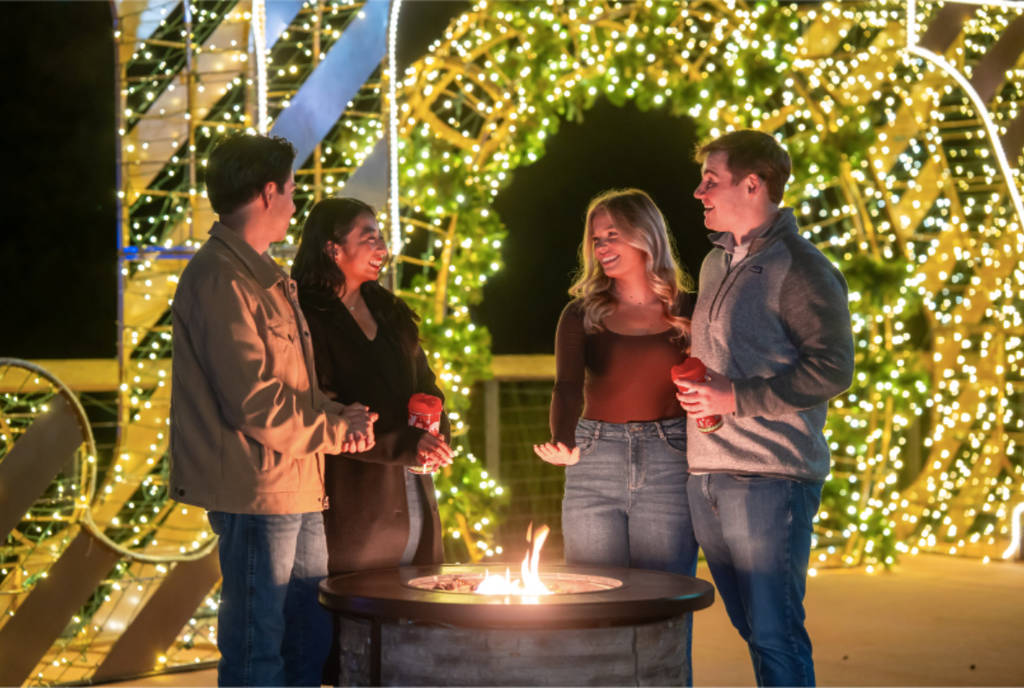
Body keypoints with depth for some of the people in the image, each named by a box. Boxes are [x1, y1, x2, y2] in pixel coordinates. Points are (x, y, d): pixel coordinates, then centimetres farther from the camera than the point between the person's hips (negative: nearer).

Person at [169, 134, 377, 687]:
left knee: (311, 636, 17)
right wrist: (336, 429, -9)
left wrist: (338, 417, 2)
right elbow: (254, 400, -22)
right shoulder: (220, 278, -16)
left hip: (295, 492, 10)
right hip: (257, 490, -10)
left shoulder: (263, 276, 18)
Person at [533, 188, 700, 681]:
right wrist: (563, 444, -31)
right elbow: (568, 386, -11)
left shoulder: (687, 312, 6)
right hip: (595, 464, 1)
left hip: (668, 461, -1)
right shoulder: (582, 313, 5)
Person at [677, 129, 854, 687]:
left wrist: (735, 398, -18)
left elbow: (832, 369, -16)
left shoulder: (799, 267, -8)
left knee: (775, 633, -7)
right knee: (751, 626, 14)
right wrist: (693, 390, 10)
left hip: (770, 478, -8)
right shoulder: (717, 261, 17)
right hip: (707, 475, 8)